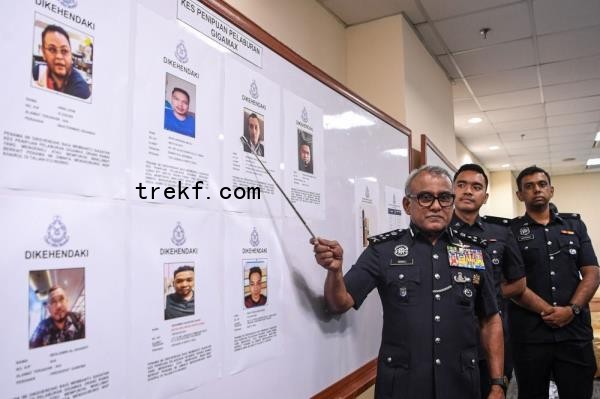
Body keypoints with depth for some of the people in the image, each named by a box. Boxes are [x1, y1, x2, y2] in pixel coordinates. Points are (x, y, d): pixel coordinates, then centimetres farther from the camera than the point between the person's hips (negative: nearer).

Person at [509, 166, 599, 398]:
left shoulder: (574, 224, 11)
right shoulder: (511, 231, 1)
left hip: (576, 330, 2)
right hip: (529, 333, -2)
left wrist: (571, 309, -10)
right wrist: (547, 310, -15)